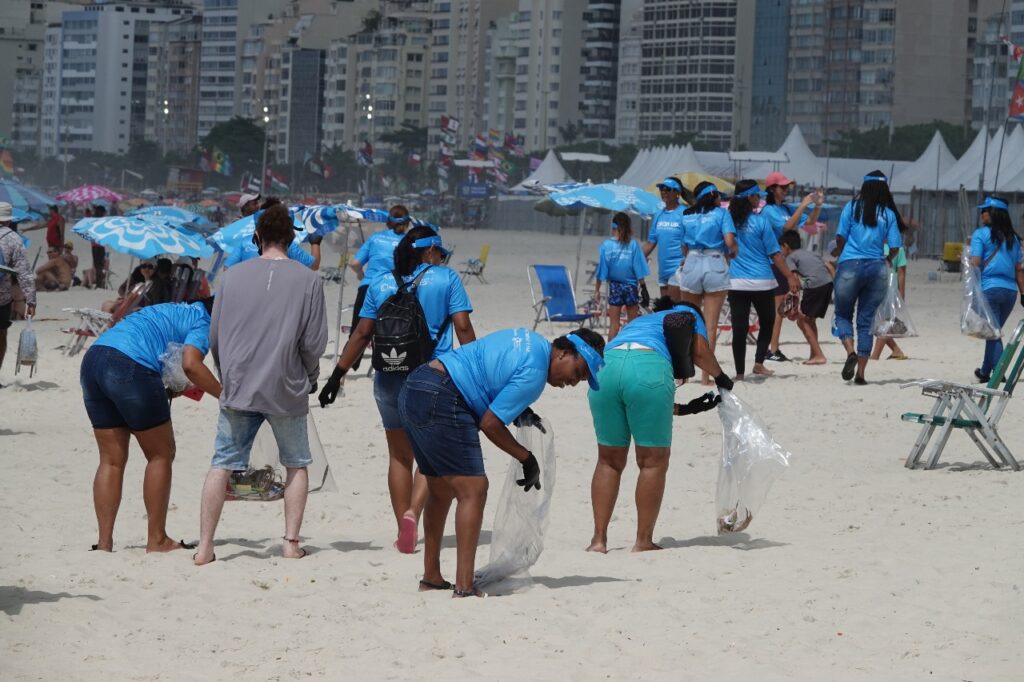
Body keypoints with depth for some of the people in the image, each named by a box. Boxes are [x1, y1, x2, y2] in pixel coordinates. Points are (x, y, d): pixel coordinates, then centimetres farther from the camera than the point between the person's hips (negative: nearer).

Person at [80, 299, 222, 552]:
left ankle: (104, 543, 7)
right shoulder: (202, 322, 7)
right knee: (161, 455, 6)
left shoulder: (174, 311, 32)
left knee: (112, 460, 11)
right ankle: (157, 541, 9)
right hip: (131, 367, -8)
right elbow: (190, 364, -12)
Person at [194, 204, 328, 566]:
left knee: (222, 464, 5)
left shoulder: (232, 276, 2)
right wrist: (308, 380, 14)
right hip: (287, 390, -1)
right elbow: (315, 342, -4)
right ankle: (291, 542, 9)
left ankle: (205, 546, 1)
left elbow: (214, 337, 6)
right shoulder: (307, 279, -4)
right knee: (297, 464, 15)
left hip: (238, 387, 1)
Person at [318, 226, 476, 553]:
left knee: (399, 455, 12)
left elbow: (362, 334, 7)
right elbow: (463, 328, -5)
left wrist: (338, 374, 12)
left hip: (390, 379, 3)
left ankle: (404, 530, 14)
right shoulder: (445, 278, 1)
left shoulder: (381, 284, 9)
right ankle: (413, 511, -17)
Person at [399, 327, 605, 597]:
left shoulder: (530, 340, 15)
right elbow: (490, 423, -13)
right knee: (473, 489, -12)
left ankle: (431, 577, 27)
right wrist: (528, 459, 0)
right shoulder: (534, 373, -14)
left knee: (441, 491, 19)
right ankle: (464, 587, -18)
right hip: (440, 400, -11)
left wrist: (518, 411, 15)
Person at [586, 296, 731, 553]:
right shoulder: (689, 315, 29)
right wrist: (721, 378, 24)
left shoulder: (638, 322, 41)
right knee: (653, 460, 7)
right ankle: (643, 541, 8)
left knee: (609, 460, 16)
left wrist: (683, 409, 41)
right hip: (648, 370, -5)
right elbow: (700, 353, 7)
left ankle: (599, 539, 12)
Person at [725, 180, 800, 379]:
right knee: (767, 322, 16)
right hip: (762, 282, -3)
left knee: (739, 327, 2)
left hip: (735, 282, 3)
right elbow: (775, 254, -7)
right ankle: (759, 363, 8)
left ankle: (740, 372, 1)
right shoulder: (760, 223, -7)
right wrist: (790, 277, -2)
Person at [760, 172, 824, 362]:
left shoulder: (785, 209, 14)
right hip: (774, 263, -9)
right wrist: (803, 205, -22)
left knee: (781, 308, 9)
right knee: (778, 307, -10)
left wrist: (817, 205, -1)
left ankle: (774, 349, 13)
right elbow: (787, 226, -23)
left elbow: (809, 222, 14)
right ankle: (773, 351, -10)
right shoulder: (769, 211, -10)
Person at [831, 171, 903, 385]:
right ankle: (860, 373, 5)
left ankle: (850, 351, -17)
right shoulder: (889, 214, 4)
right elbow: (894, 247, 1)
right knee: (866, 320, 8)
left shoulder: (852, 207, 0)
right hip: (877, 268, 2)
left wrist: (838, 252, 20)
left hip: (850, 265, -2)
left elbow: (840, 237, -1)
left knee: (843, 314, 11)